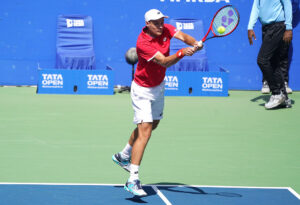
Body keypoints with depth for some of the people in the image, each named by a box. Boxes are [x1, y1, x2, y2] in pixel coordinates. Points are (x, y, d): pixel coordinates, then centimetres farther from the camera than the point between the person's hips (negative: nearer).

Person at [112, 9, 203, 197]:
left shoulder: (166, 29, -8)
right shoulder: (143, 43, -29)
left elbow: (184, 36, -20)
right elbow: (165, 62, -37)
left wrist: (194, 43, -42)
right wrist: (182, 53, -53)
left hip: (159, 86, 9)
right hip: (143, 90, -9)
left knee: (152, 124, 25)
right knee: (145, 132, -17)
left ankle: (123, 156, 45)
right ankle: (133, 180, -21)